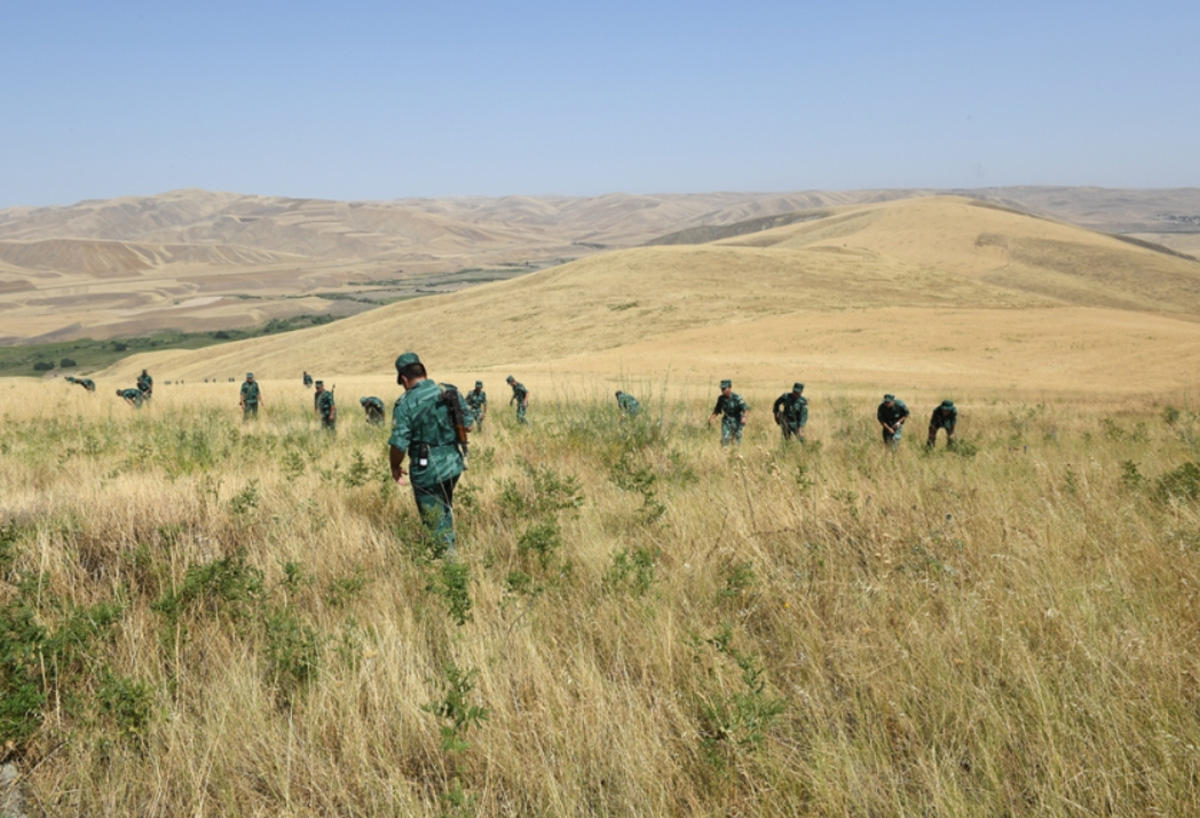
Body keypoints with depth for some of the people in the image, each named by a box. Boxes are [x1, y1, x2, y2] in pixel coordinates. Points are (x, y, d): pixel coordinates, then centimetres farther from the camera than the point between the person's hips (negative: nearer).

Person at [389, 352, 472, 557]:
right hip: (453, 463, 5)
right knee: (445, 506, 28)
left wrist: (395, 467, 0)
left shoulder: (405, 404, -17)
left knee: (434, 515, 11)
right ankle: (449, 546, 39)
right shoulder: (451, 392, -2)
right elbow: (468, 424, 6)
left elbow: (398, 444, -18)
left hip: (426, 470, -5)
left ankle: (449, 557, 16)